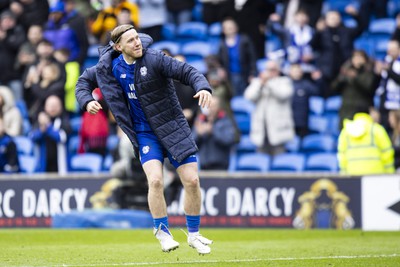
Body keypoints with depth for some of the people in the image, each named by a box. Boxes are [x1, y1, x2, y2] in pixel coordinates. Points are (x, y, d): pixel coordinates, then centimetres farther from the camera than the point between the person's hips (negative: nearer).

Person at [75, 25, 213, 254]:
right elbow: (85, 80, 13)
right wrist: (86, 100, -7)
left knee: (192, 180, -4)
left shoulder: (154, 59, -16)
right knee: (155, 181, -20)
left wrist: (203, 87, -40)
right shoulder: (110, 68, -3)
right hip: (145, 134, 1)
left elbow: (188, 72, -20)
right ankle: (163, 231, -1)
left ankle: (194, 234, 15)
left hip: (173, 129, -1)